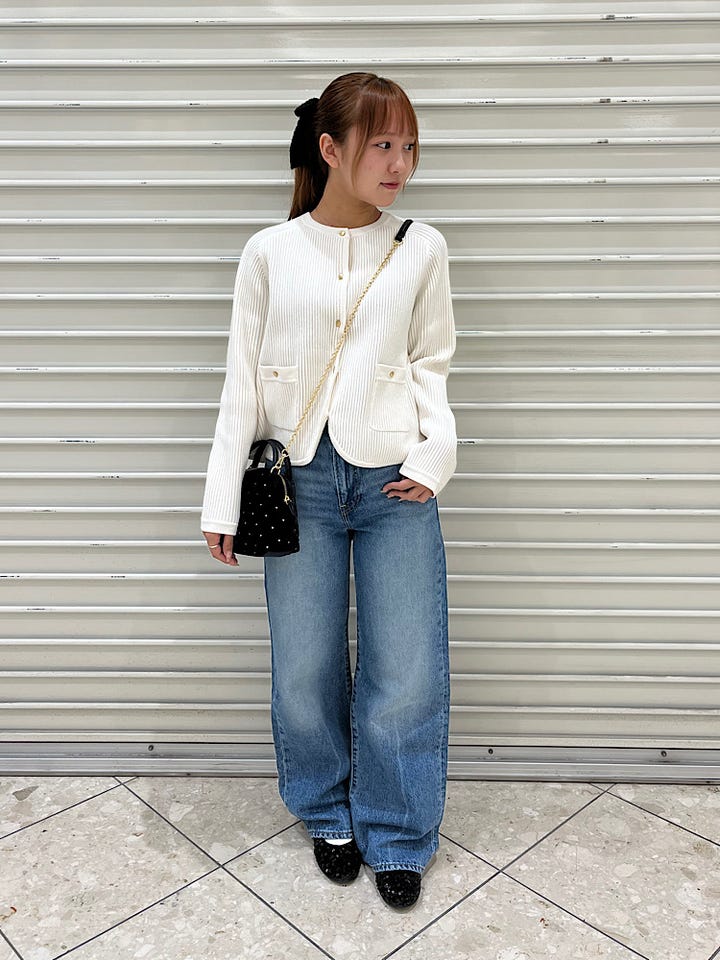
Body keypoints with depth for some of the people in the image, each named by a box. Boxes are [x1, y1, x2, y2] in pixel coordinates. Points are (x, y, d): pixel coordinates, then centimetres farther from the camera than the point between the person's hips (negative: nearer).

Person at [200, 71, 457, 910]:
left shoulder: (421, 249, 3)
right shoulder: (269, 252, 1)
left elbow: (431, 362, 10)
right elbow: (243, 380, 3)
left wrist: (437, 450, -6)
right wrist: (223, 499, 2)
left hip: (394, 482, 1)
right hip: (300, 479, 0)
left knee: (407, 675, 4)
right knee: (305, 671, 10)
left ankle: (397, 837, 28)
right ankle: (328, 814, 37)